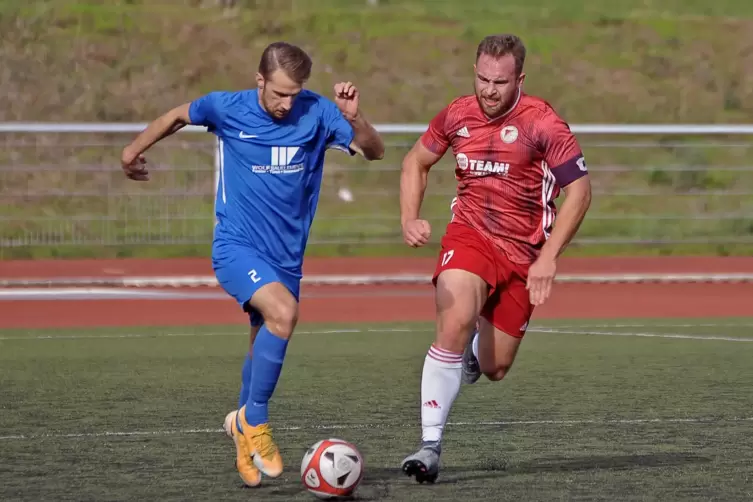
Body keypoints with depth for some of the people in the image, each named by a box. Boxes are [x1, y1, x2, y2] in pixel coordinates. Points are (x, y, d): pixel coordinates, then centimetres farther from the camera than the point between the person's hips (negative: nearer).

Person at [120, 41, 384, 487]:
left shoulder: (316, 112, -8)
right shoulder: (227, 108, -9)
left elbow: (375, 151, -11)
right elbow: (178, 116, 11)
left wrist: (355, 118, -30)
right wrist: (135, 150, 23)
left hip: (286, 255, 4)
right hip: (237, 246, -4)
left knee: (265, 347, 13)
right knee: (283, 311, -28)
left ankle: (245, 439, 35)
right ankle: (254, 419, -14)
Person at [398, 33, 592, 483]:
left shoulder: (542, 123, -13)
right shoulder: (458, 115, -2)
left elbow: (579, 190, -11)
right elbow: (417, 161, 16)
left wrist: (548, 258, -17)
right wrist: (410, 218, 0)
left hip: (523, 254, -1)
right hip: (470, 236, 1)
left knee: (494, 370, 5)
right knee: (454, 325, -28)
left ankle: (475, 349, 46)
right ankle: (430, 447, -23)